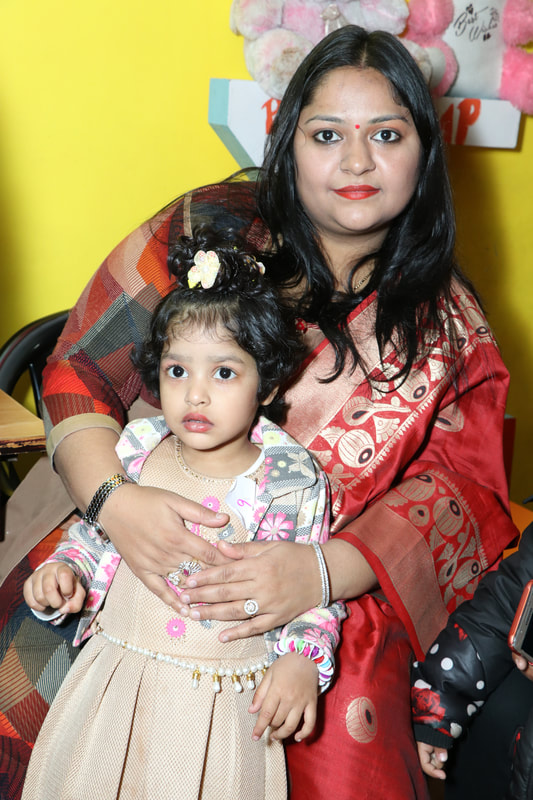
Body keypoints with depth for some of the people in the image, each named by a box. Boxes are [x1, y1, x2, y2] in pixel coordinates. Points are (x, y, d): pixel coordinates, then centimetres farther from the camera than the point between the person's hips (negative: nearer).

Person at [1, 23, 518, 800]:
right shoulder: (212, 229, -4)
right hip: (143, 542, 1)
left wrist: (324, 571, -24)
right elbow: (80, 368, -3)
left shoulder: (448, 324, 1)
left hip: (339, 588, 0)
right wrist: (112, 499, -23)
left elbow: (458, 483, -5)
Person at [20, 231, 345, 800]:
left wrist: (302, 658, -17)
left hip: (227, 699, -2)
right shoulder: (135, 452, -4)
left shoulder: (292, 481, -12)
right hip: (118, 676, 3)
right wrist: (66, 570, -9)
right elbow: (96, 535, 10)